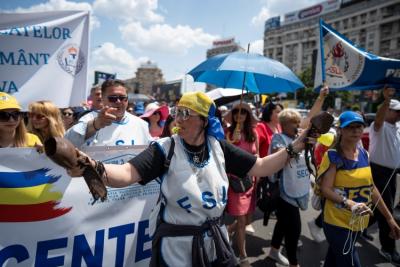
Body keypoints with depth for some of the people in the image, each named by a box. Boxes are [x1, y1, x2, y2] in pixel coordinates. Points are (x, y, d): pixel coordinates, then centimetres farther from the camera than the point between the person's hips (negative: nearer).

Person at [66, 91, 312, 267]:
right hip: (177, 245, -3)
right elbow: (127, 173, -27)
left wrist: (294, 148, -11)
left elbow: (260, 167, -1)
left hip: (215, 240, 3)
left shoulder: (219, 147, -3)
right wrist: (92, 167, -45)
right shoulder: (166, 149, -14)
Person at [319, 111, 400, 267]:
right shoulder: (333, 156, -17)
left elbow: (371, 187, 8)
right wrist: (349, 203, -33)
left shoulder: (364, 154, 3)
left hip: (359, 222, 6)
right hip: (337, 222, -6)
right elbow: (326, 189, -19)